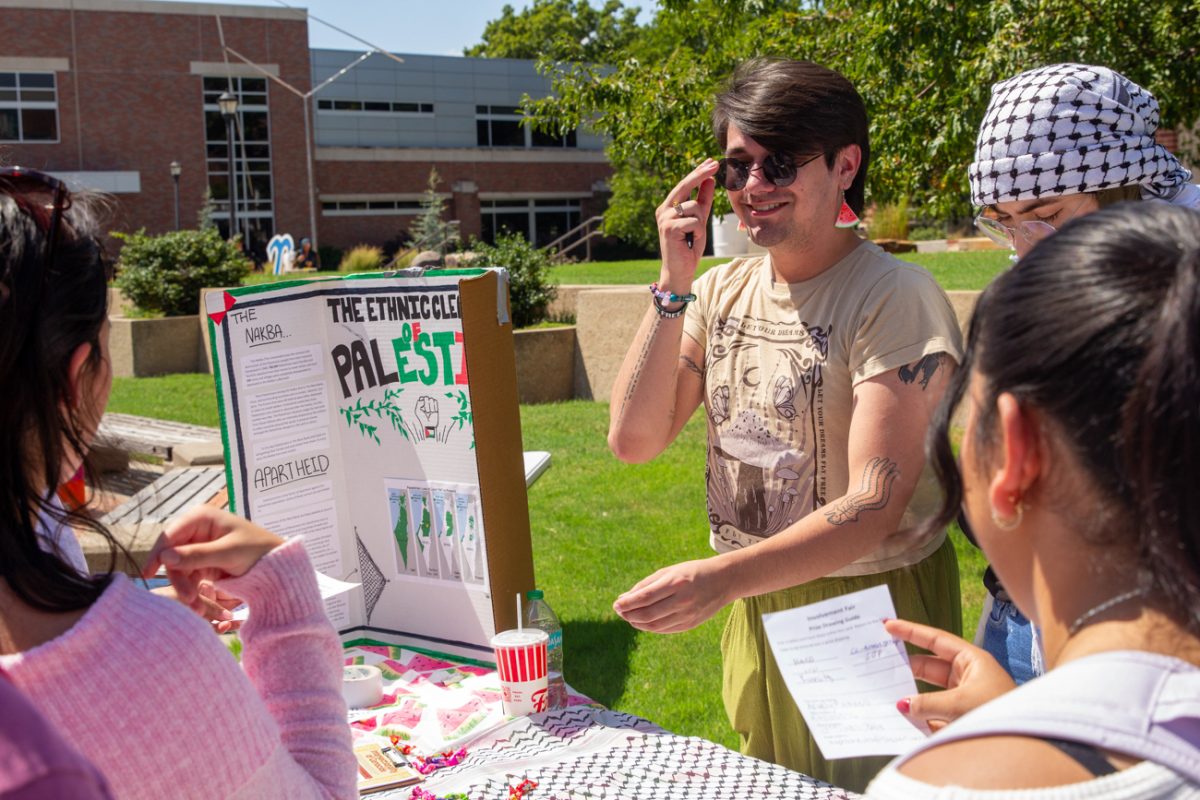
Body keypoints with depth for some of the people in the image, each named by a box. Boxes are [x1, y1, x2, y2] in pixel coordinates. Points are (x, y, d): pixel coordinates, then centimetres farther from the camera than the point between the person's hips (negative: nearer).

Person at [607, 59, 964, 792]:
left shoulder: (896, 297, -18)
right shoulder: (723, 292, 2)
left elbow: (875, 507, -23)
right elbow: (634, 439, -5)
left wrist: (726, 576, -35)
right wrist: (675, 284, -11)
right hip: (757, 611, 6)